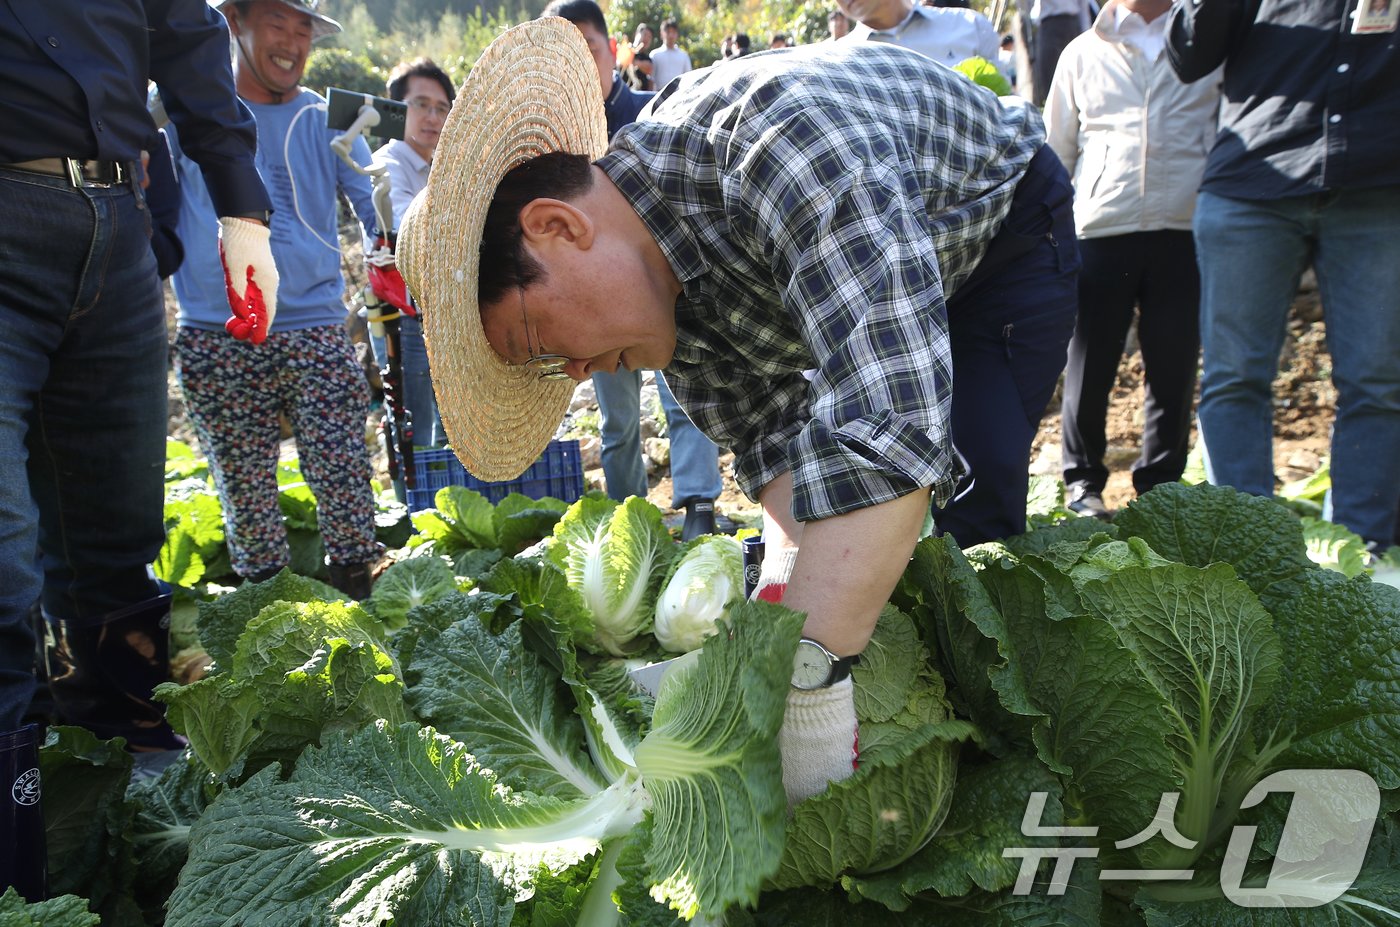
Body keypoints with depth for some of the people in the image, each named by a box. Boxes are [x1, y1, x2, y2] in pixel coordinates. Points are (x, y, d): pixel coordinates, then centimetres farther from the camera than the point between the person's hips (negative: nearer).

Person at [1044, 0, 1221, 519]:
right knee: (1090, 365, 2)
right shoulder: (1083, 53, 15)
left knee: (1174, 369, 3)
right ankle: (1083, 481, 16)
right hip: (1100, 230, 0)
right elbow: (1057, 150, 18)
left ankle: (1160, 485, 15)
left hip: (1184, 230, 0)